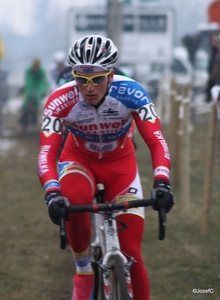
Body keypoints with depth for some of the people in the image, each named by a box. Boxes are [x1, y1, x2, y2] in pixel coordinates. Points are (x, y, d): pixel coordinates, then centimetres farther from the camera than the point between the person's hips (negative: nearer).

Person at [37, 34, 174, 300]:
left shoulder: (130, 93, -29)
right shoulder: (60, 101, -29)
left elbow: (156, 141, -33)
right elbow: (46, 152, -35)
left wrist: (161, 183, -50)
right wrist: (52, 194, -53)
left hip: (121, 163, 1)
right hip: (79, 159, 0)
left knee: (131, 253, -9)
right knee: (73, 202, -36)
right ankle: (84, 273, -13)